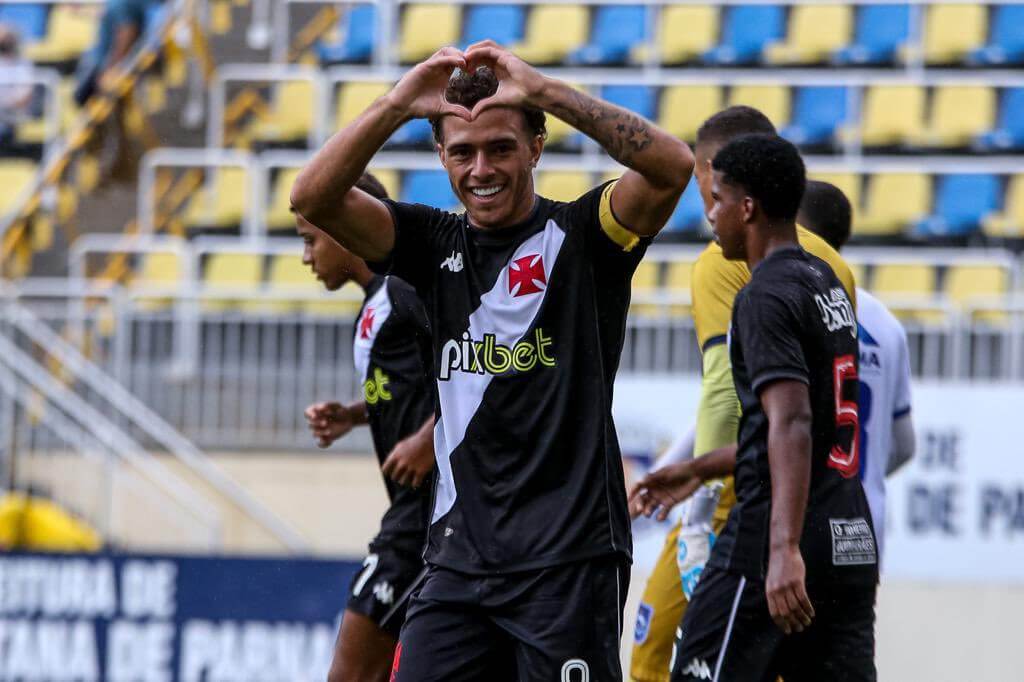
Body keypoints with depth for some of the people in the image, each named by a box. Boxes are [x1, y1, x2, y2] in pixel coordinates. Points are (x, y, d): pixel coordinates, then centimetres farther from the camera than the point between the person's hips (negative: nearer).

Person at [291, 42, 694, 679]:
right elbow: (313, 197, 0)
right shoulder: (437, 243, 11)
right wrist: (398, 105, -13)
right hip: (460, 552, 4)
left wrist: (546, 92, -22)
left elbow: (672, 166, -18)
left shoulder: (579, 234, 0)